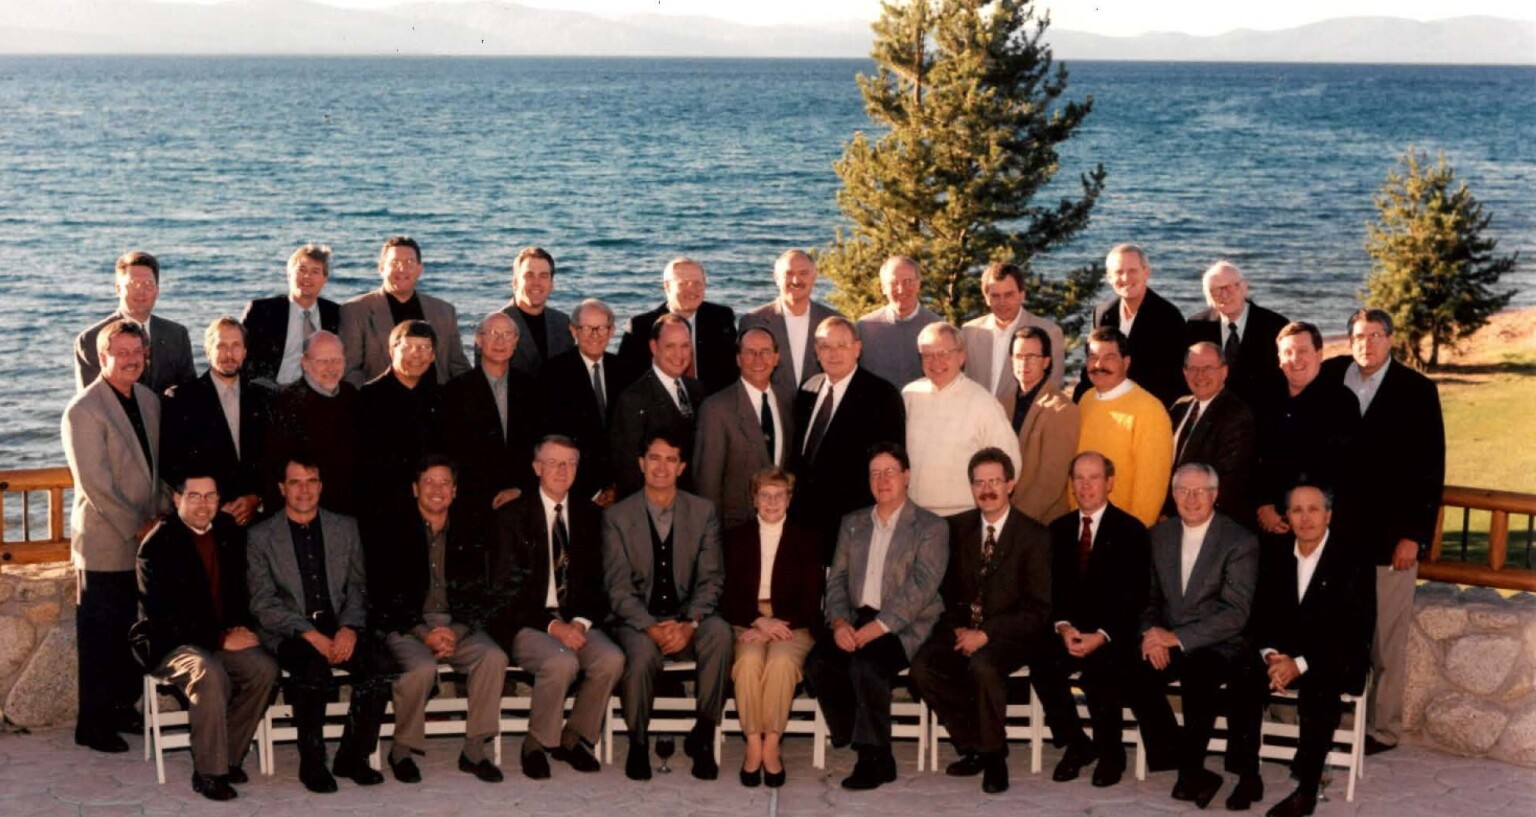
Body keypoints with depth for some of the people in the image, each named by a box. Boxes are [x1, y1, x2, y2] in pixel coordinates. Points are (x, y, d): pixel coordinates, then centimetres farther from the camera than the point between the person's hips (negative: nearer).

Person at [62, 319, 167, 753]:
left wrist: (160, 514, 6)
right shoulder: (83, 410, -14)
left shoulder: (149, 400, 10)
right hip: (105, 545, -7)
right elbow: (94, 483, -18)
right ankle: (93, 724, 12)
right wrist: (137, 528, -14)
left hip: (144, 541, 7)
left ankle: (123, 708, 27)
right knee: (100, 639, 2)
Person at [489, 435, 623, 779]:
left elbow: (597, 581, 11)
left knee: (612, 659, -25)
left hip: (576, 621, 4)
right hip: (526, 624, -4)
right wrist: (551, 624, -16)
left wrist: (581, 622, -8)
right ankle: (536, 744, -8)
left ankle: (573, 738, -2)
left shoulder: (589, 515, 11)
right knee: (561, 662, -33)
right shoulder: (512, 515, -1)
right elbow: (505, 589, -6)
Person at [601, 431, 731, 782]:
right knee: (642, 652, -35)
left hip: (688, 617, 1)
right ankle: (638, 742, -7)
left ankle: (703, 736, -15)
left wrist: (690, 624, -18)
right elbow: (618, 587, -5)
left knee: (719, 632, -32)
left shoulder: (703, 512, 6)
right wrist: (652, 628, -21)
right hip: (638, 620, -1)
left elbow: (711, 579, 1)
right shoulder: (616, 515, 1)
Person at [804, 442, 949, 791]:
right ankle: (858, 745, -9)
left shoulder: (930, 527, 2)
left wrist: (877, 626, -20)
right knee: (817, 662, -23)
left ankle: (873, 758, -20)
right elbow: (836, 578, 13)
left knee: (866, 663, -34)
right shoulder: (852, 523, 19)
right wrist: (838, 621, -8)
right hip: (856, 622, 5)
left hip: (905, 627, -5)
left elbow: (921, 588, -10)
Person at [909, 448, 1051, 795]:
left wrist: (986, 634, -17)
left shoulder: (1035, 536, -4)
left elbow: (1039, 609, -8)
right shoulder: (958, 528, 10)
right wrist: (957, 626, -7)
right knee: (922, 668, -24)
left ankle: (994, 754, -13)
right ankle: (972, 747, -4)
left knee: (982, 666, -36)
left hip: (1008, 636, -4)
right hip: (963, 631, 4)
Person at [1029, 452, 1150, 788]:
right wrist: (1063, 627, -11)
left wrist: (1101, 635, -19)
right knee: (1041, 661, -27)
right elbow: (1052, 589, 9)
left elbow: (1135, 596, -7)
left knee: (1100, 669, -34)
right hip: (1069, 630, 4)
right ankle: (1075, 745, -6)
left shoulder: (1131, 531, 1)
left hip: (1113, 635, -4)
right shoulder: (1059, 529, 14)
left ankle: (1110, 753, -8)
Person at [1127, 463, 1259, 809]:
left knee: (1198, 675, -36)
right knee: (1134, 671, -27)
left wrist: (1177, 637, -19)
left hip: (1216, 646, -4)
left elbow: (1236, 613, -12)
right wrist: (1150, 631, -8)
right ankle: (1170, 753, -11)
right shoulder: (1159, 535, 11)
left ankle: (1190, 765, -14)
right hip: (1165, 640, 4)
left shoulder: (1240, 542, -5)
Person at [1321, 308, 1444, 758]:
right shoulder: (1330, 377, 7)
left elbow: (1430, 468, -3)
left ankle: (1382, 728, 13)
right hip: (1335, 532, 2)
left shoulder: (1417, 391, -1)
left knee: (1386, 639, 3)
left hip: (1389, 535, -2)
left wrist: (1414, 534, -8)